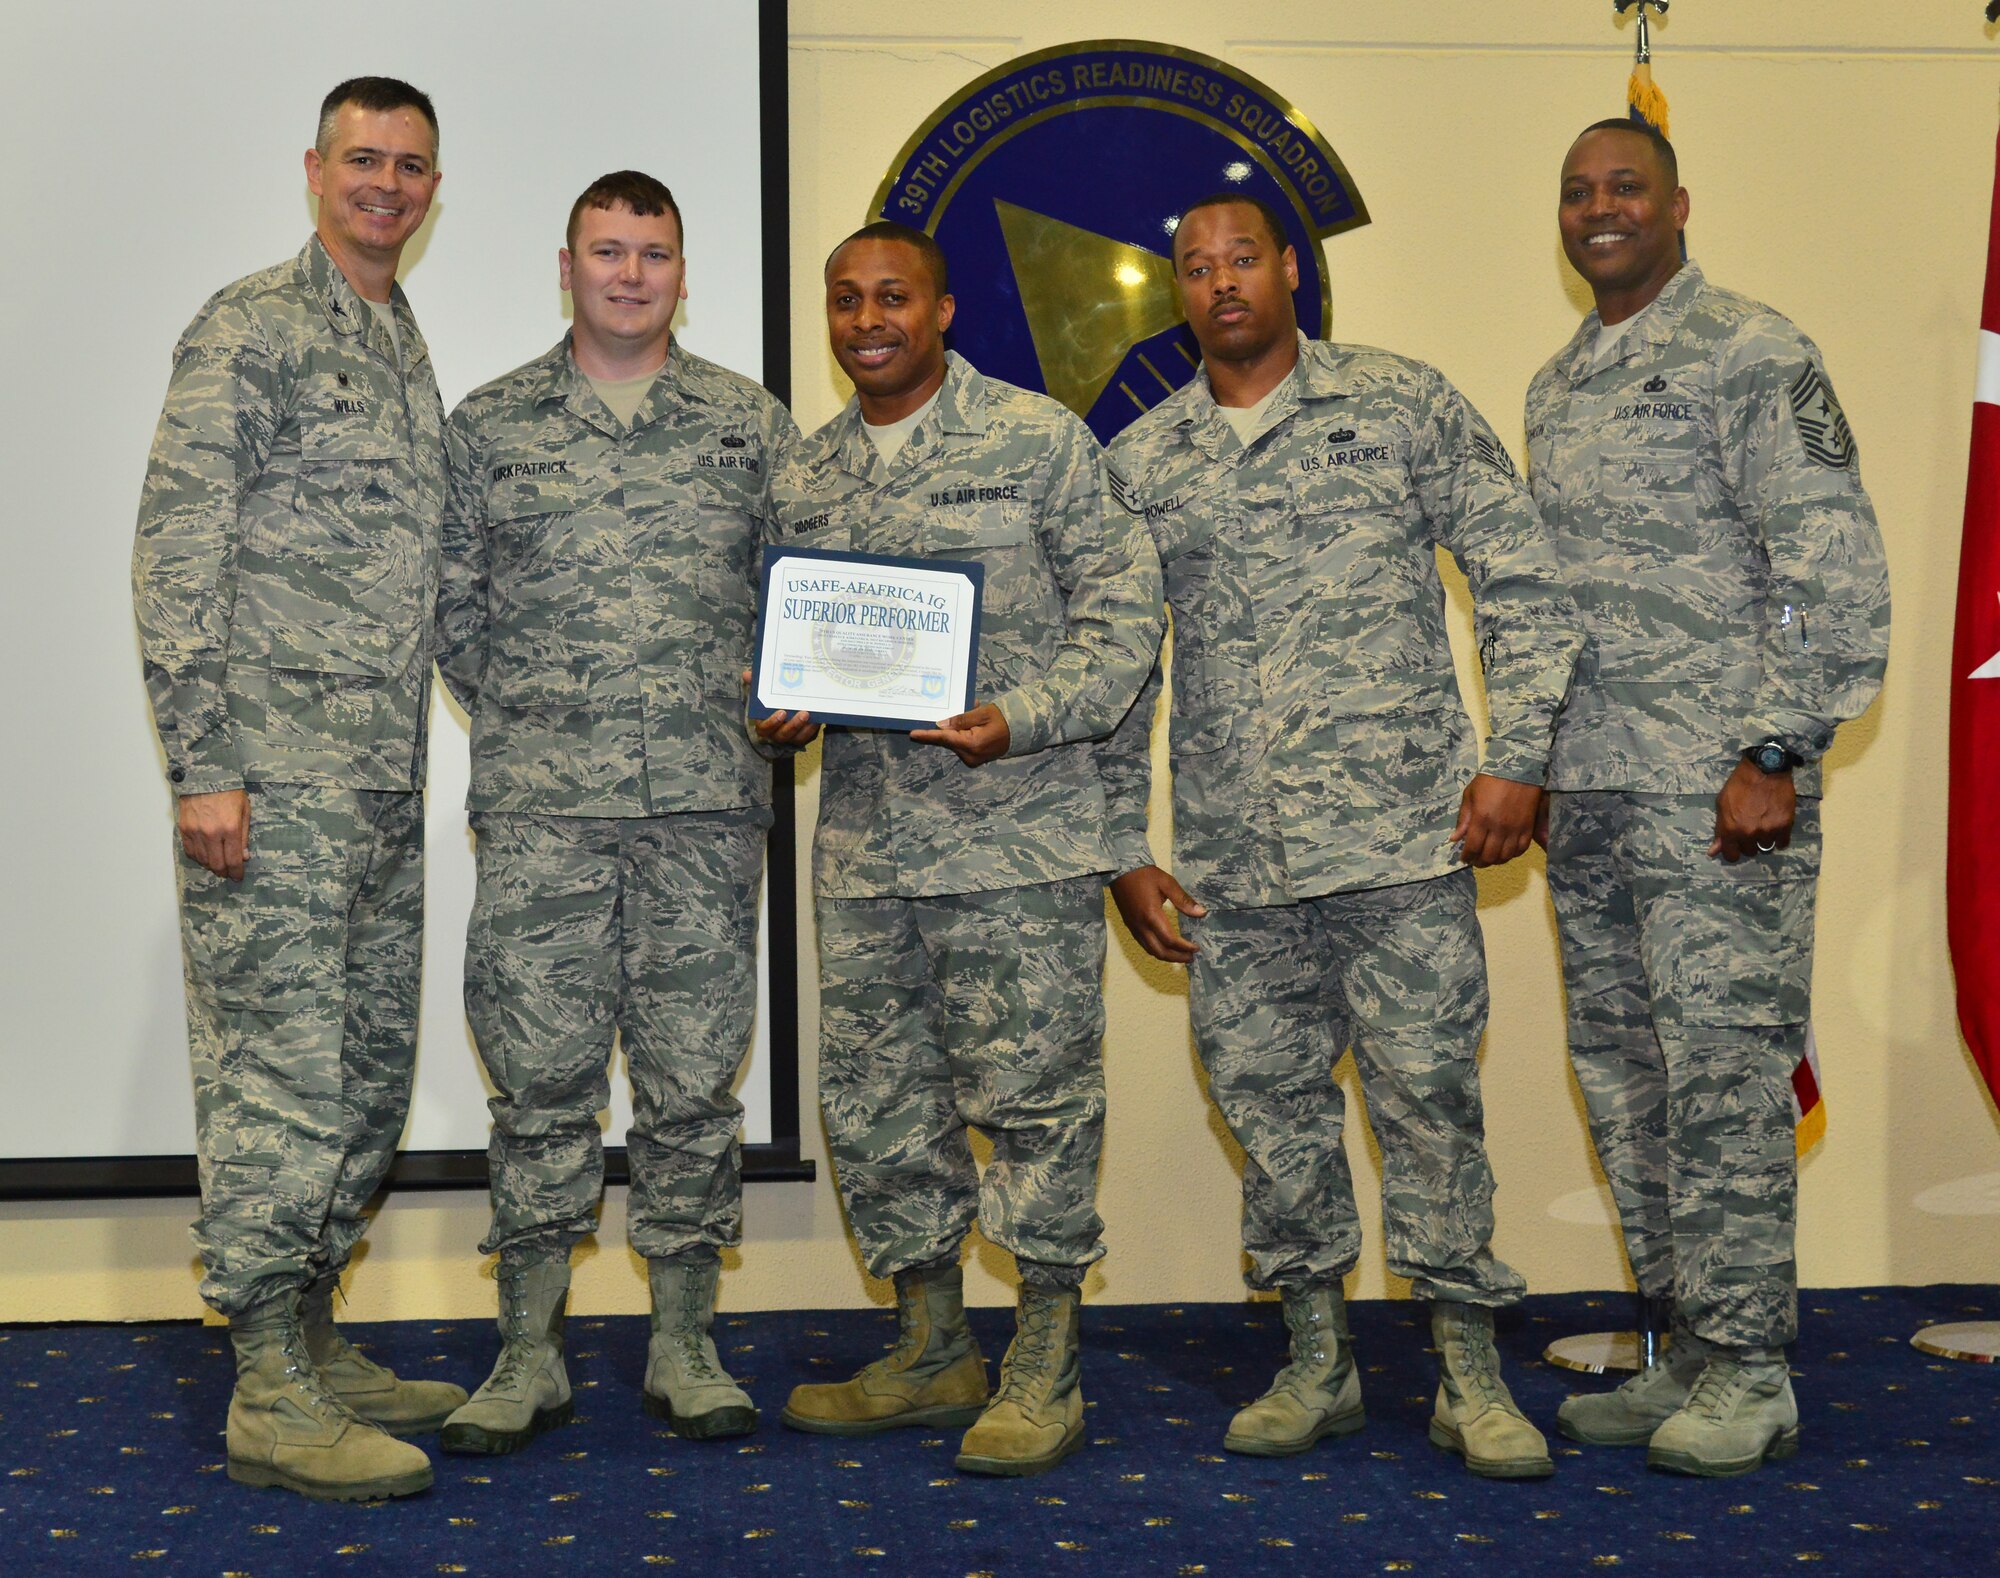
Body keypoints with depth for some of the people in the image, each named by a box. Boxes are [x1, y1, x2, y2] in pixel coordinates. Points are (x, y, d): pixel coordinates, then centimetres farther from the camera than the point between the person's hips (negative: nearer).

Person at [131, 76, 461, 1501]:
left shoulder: (411, 353, 19)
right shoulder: (253, 327, -6)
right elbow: (176, 553, -12)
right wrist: (203, 766, -18)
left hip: (386, 789, 9)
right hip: (276, 779, -8)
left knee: (368, 1073, 12)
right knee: (282, 1075, -7)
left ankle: (315, 1347, 22)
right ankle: (271, 1398, 0)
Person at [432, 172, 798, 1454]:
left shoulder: (755, 426, 9)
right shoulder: (491, 426, 8)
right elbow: (453, 605, 10)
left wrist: (768, 708, 2)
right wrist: (525, 722, 5)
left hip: (709, 805, 1)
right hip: (539, 812, 0)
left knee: (695, 1077, 4)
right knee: (540, 1074, 1)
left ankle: (684, 1346, 15)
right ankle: (530, 1356, 12)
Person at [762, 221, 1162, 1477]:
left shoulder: (1038, 438, -1)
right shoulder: (805, 477, 14)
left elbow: (1123, 601, -4)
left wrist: (1023, 719, -16)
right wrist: (784, 710, 0)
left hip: (1017, 829, -5)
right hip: (863, 841, 6)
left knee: (1034, 1087, -4)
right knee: (876, 1098, 9)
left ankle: (1046, 1372, 6)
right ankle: (933, 1353, 23)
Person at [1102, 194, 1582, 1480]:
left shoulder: (1405, 404, 4)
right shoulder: (1139, 461, 12)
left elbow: (1523, 585, 3)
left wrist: (1517, 758, -5)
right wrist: (1126, 848, 9)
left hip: (1404, 838, -3)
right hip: (1230, 860, 3)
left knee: (1429, 1093, -2)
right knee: (1269, 1103, 8)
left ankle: (1471, 1371, 10)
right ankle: (1318, 1362, 22)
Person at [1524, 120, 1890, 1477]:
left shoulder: (1751, 353, -6)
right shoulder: (1555, 387, 18)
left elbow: (1836, 571, -12)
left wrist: (1775, 755, -17)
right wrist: (1531, 760, 16)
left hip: (1716, 790, -8)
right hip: (1588, 796, 8)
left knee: (1725, 1067, -6)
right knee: (1624, 1074, 11)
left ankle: (1749, 1376, 4)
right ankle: (1689, 1351, 22)